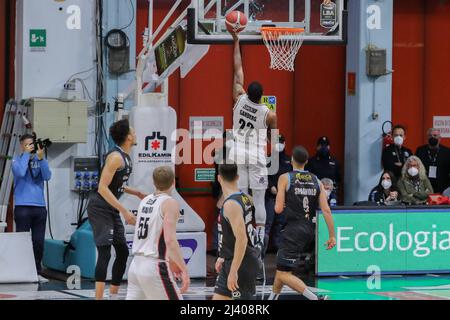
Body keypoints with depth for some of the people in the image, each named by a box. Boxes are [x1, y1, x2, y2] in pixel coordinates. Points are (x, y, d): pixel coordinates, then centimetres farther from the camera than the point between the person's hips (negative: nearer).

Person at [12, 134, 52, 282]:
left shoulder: (39, 160, 11)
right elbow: (20, 172, -18)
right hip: (23, 206, -3)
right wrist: (26, 153, -13)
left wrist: (41, 158, -14)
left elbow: (47, 176, -3)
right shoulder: (17, 160, 2)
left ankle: (37, 272, 12)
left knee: (39, 242, 5)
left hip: (40, 206, 3)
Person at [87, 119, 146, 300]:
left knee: (123, 252, 12)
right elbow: (102, 187, -25)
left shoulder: (125, 157, 10)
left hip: (112, 209, 10)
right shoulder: (116, 157, -19)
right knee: (104, 253, -15)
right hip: (100, 208, -10)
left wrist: (137, 193, 20)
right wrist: (124, 211, -27)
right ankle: (99, 298, -17)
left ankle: (113, 296, 21)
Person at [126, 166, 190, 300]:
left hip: (136, 264, 7)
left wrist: (170, 260, 31)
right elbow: (170, 240, -21)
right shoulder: (170, 203, -9)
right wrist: (184, 270, -18)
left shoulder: (145, 201, 13)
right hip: (154, 268, -7)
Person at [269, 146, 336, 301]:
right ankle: (273, 297, 34)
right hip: (310, 230, 7)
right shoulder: (316, 181, 7)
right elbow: (326, 210, 0)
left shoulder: (285, 178, -6)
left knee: (284, 274, -7)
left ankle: (315, 298, -20)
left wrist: (278, 205, 14)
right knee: (281, 268, 24)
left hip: (294, 230, -7)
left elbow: (278, 209, -10)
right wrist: (332, 236, 1)